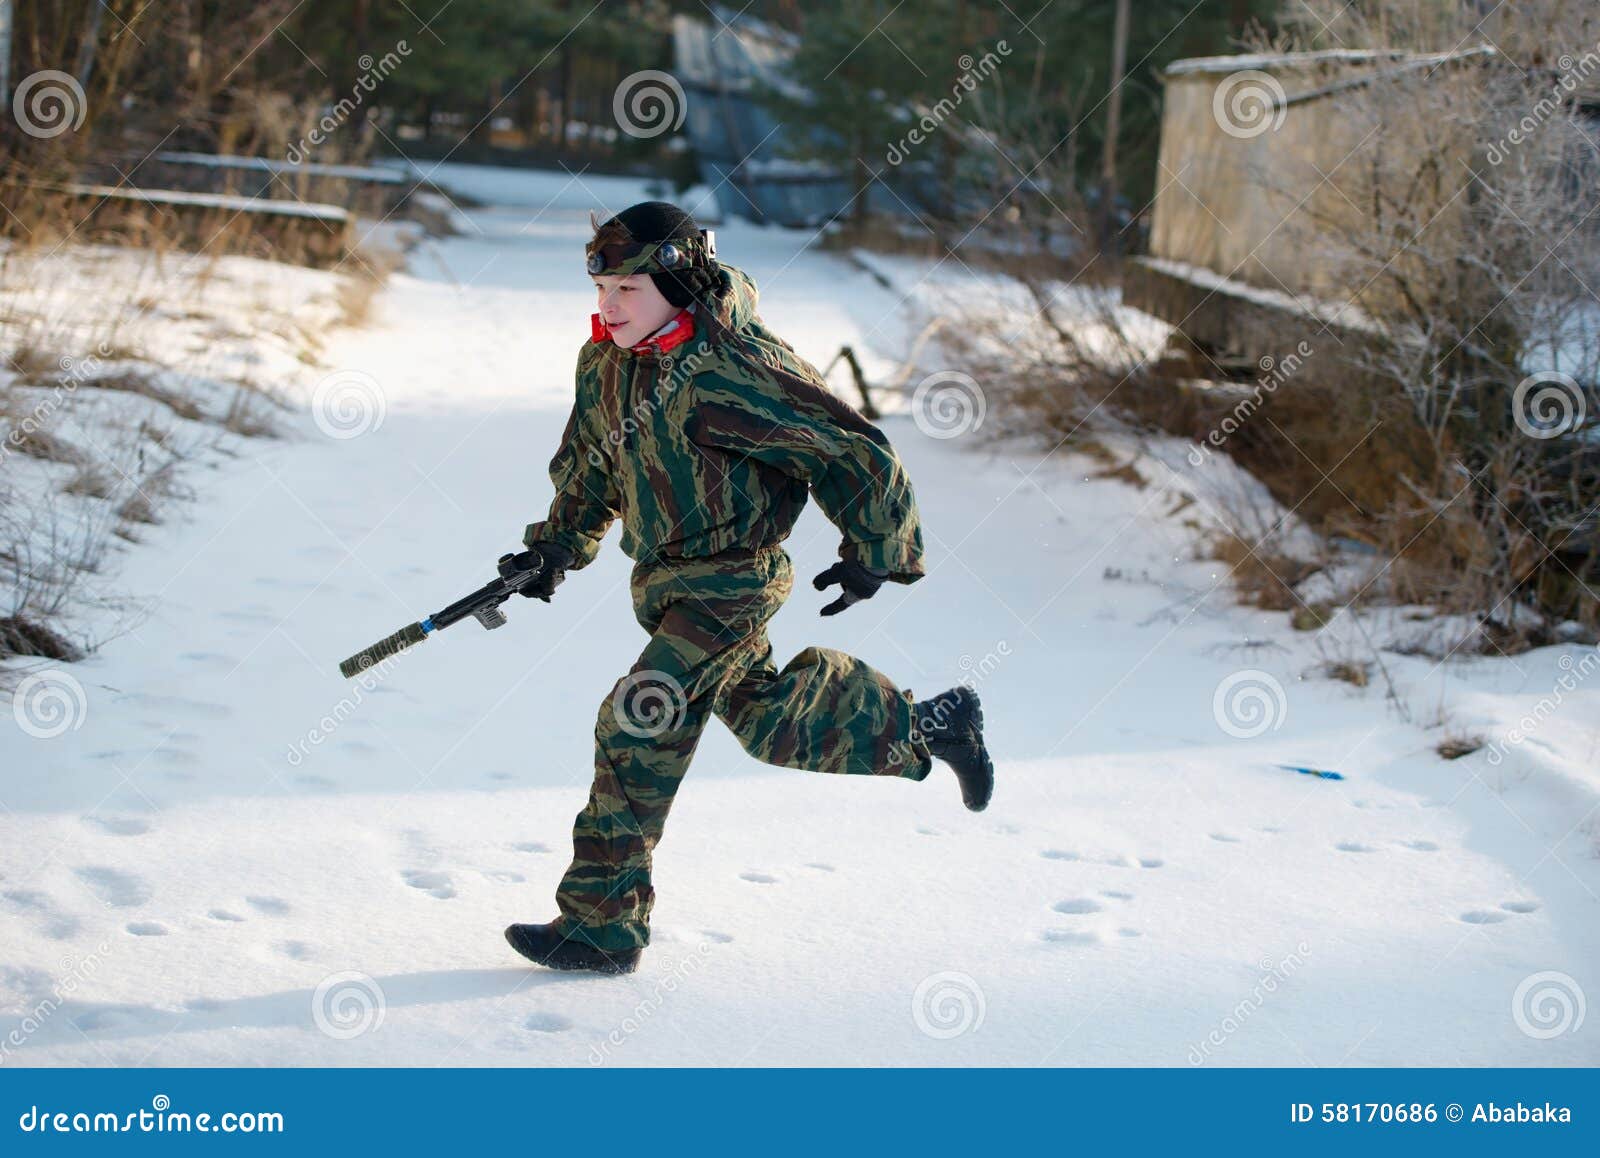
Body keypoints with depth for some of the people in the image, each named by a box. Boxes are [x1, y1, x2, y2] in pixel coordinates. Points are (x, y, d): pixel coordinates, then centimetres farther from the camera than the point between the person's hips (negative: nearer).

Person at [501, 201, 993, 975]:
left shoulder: (726, 374, -24)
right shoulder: (606, 362, 1)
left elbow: (852, 453, -17)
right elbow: (591, 465, 21)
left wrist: (874, 554, -10)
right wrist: (559, 544, 15)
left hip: (729, 584, -9)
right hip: (663, 583, 9)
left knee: (638, 730, -14)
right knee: (769, 721, 19)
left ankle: (603, 924, -6)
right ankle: (930, 727, 39)